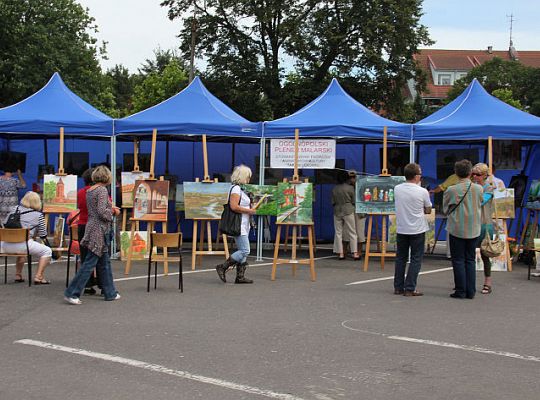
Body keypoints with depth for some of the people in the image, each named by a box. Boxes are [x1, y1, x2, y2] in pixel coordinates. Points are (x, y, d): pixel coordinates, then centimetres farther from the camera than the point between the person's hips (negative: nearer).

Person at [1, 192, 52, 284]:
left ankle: (18, 275, 34)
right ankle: (38, 277, 0)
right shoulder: (38, 215, 2)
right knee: (47, 251, 12)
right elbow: (43, 235, 7)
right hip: (23, 244, -6)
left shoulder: (15, 209, 14)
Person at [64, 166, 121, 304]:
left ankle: (110, 293, 22)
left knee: (105, 262, 15)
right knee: (89, 263, -6)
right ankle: (71, 293, -5)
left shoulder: (89, 190, 11)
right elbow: (102, 212, -22)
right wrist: (113, 211, -4)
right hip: (99, 230, -9)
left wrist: (110, 209, 18)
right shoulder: (102, 190, -14)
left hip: (92, 228, 9)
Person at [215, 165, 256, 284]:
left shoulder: (240, 189, 18)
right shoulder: (235, 188, -13)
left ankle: (240, 276, 11)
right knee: (244, 250, -12)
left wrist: (251, 207, 16)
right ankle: (223, 267, -6)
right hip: (238, 225, -10)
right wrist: (249, 211, -16)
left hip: (244, 225, 10)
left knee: (243, 251, 9)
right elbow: (234, 207, -24)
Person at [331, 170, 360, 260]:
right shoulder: (350, 188, -5)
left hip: (337, 211, 3)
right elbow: (354, 201, -1)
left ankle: (341, 253, 5)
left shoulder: (335, 189, 5)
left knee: (338, 233, 7)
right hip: (348, 211, -3)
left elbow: (333, 202, 9)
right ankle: (355, 253, 0)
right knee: (352, 233, 3)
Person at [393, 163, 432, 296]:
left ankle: (398, 287, 17)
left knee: (400, 258, 14)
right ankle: (410, 289, 1)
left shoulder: (397, 189, -3)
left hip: (401, 229, 4)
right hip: (417, 230, -4)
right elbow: (428, 210, -1)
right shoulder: (422, 192, -13)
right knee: (416, 259, 4)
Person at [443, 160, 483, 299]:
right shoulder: (479, 188, -5)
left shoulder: (451, 190, -13)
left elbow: (445, 209, 0)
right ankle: (471, 291, 11)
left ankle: (461, 291, 5)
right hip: (474, 230, 3)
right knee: (470, 260, 11)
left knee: (458, 260, 5)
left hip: (457, 229, -3)